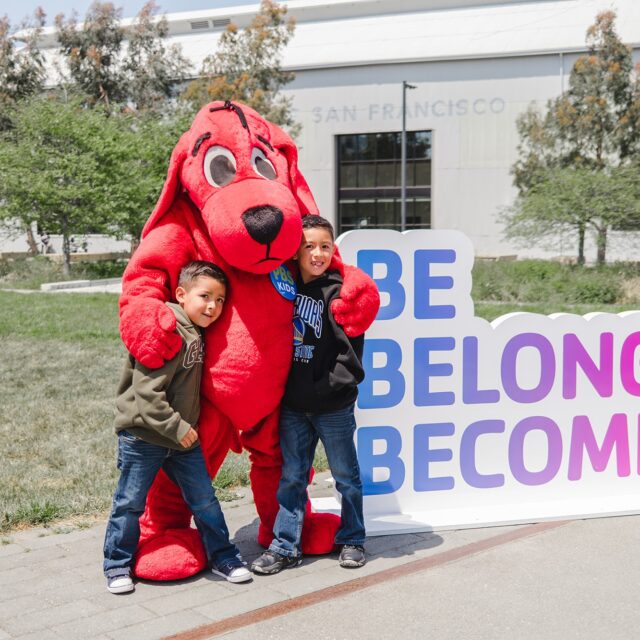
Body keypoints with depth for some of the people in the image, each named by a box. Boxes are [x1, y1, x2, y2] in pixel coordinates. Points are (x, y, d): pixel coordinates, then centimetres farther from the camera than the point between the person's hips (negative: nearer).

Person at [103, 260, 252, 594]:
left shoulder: (197, 333, 6)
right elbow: (147, 393, -24)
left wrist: (186, 428, 12)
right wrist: (176, 428, -21)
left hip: (183, 437, 7)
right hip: (142, 435, -7)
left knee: (203, 498, 10)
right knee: (130, 503, 6)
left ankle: (222, 556, 22)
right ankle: (118, 565, 22)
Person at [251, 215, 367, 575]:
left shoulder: (338, 291, -10)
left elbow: (351, 347, -12)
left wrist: (329, 387, -15)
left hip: (333, 406, -4)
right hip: (292, 404, 4)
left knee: (346, 475, 11)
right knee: (292, 475, 10)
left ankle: (352, 540, 26)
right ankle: (285, 547, 17)